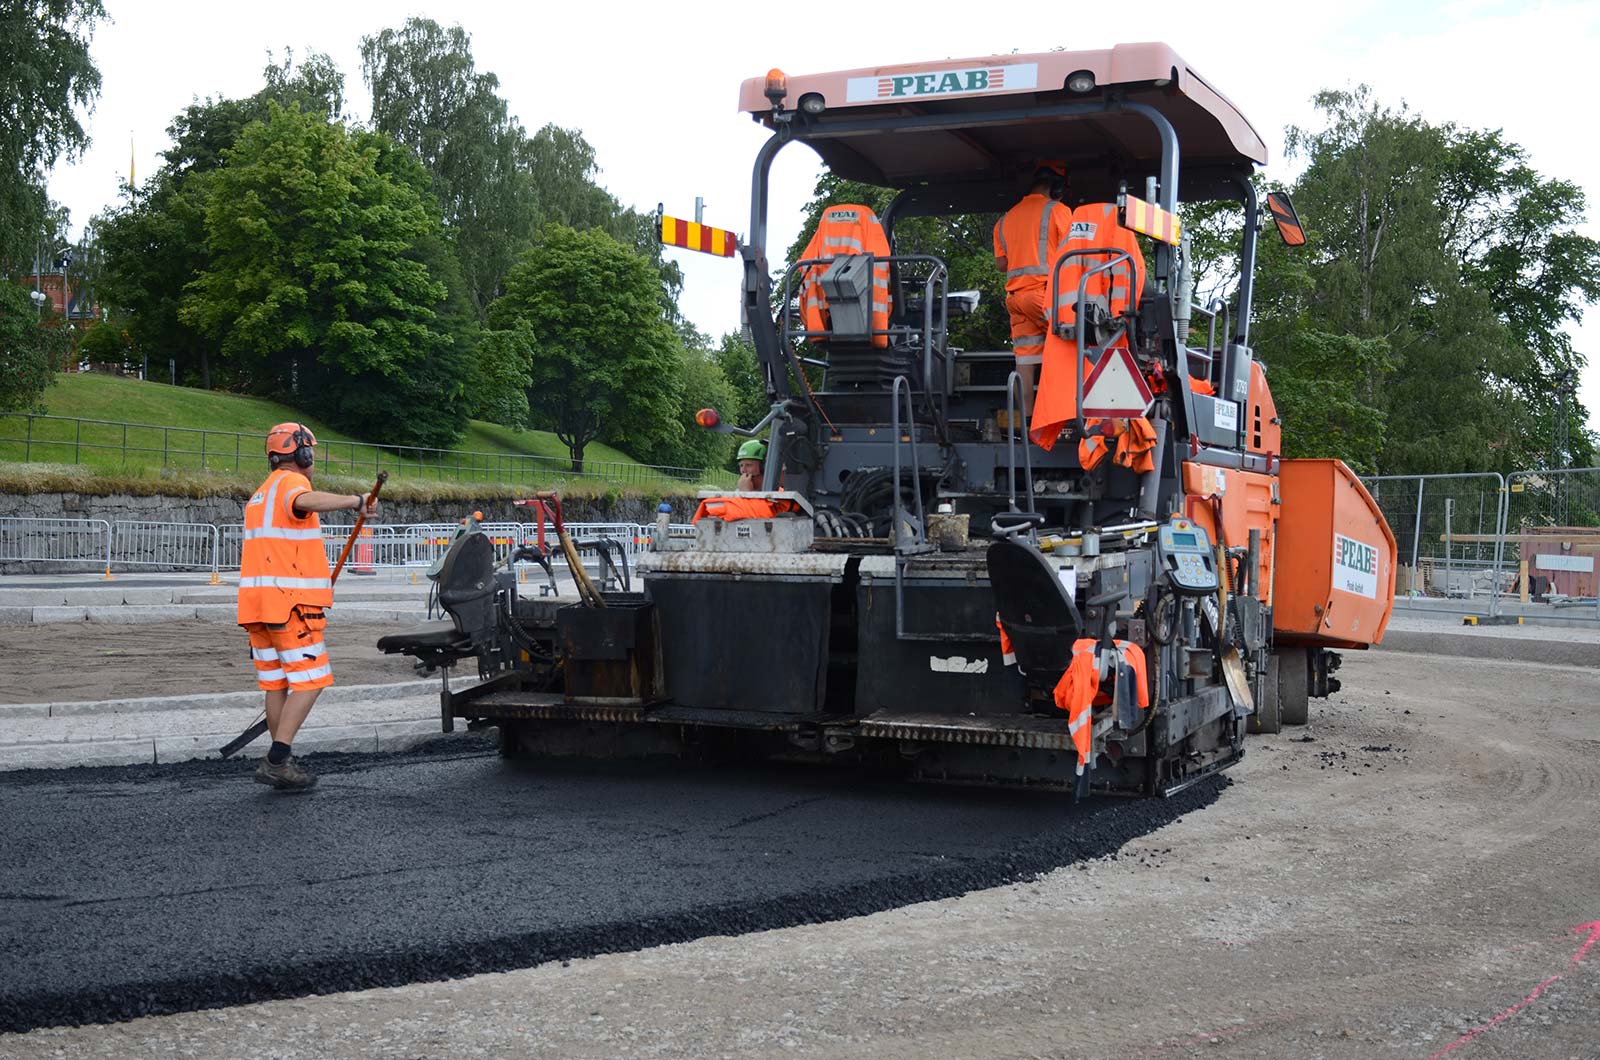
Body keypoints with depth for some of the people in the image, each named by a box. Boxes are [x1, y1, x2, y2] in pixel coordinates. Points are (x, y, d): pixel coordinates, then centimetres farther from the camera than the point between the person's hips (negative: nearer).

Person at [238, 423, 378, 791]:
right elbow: (306, 501, -33)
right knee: (310, 681, -6)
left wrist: (318, 580, 28)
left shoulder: (259, 495, 24)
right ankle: (276, 761, -13)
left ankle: (281, 763, 14)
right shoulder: (291, 482, -6)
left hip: (257, 602, 9)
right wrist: (355, 501, -32)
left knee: (277, 683, 12)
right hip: (291, 603, -9)